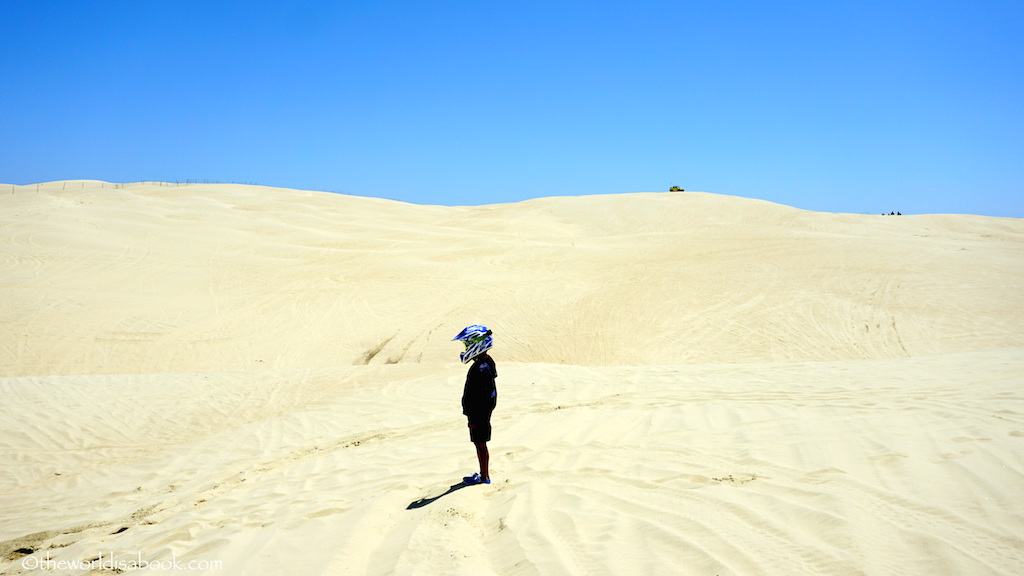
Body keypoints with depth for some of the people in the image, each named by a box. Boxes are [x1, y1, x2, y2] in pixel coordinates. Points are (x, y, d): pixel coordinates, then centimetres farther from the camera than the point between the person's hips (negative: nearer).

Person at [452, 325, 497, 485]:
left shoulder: (481, 367, -24)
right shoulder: (486, 361, 9)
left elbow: (481, 396, -24)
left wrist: (473, 418, -19)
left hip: (479, 413, -10)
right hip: (480, 413, 10)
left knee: (480, 444, 1)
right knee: (480, 444, 18)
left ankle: (484, 477, 11)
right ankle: (483, 474, 28)